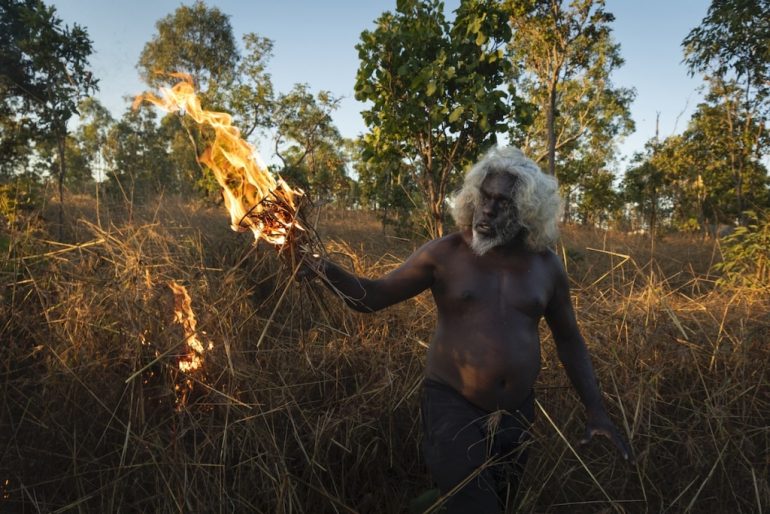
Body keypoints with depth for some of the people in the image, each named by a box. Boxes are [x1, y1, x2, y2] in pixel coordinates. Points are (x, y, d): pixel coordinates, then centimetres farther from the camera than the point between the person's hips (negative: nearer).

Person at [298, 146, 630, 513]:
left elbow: (568, 339, 9)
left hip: (516, 414, 4)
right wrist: (327, 271, -26)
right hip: (453, 405, -4)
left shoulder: (546, 266, -1)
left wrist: (595, 409, 5)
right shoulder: (445, 253, -10)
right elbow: (373, 296, -9)